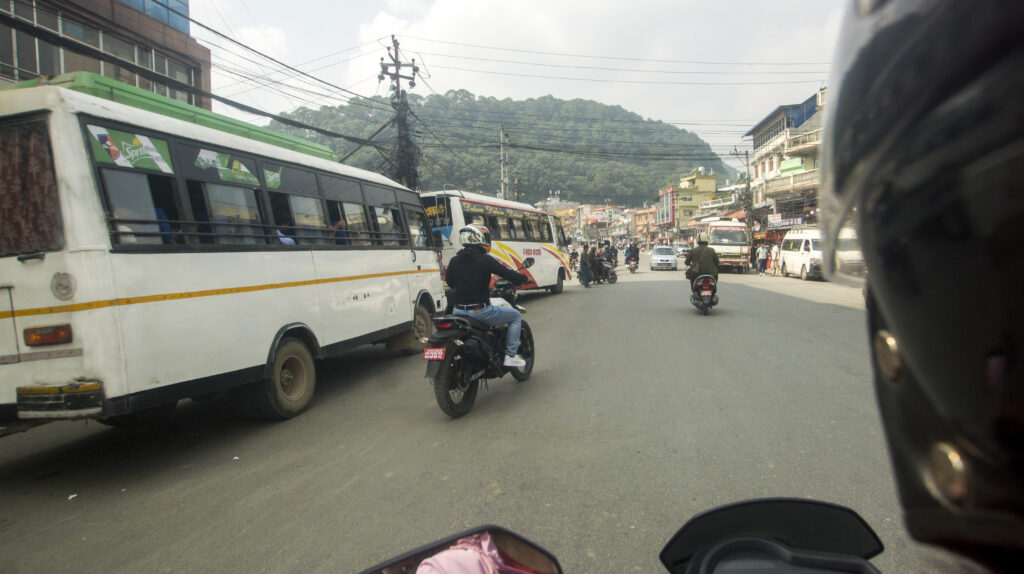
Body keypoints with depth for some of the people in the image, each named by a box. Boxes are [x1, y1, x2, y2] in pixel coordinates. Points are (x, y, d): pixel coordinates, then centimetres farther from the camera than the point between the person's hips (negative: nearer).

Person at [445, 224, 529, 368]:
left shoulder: (454, 261, 4)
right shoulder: (485, 260, -12)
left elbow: (450, 283, 18)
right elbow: (508, 274, -9)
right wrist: (524, 278, 11)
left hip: (458, 311, 5)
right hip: (480, 311, -5)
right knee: (516, 316, 14)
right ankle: (511, 356, 9)